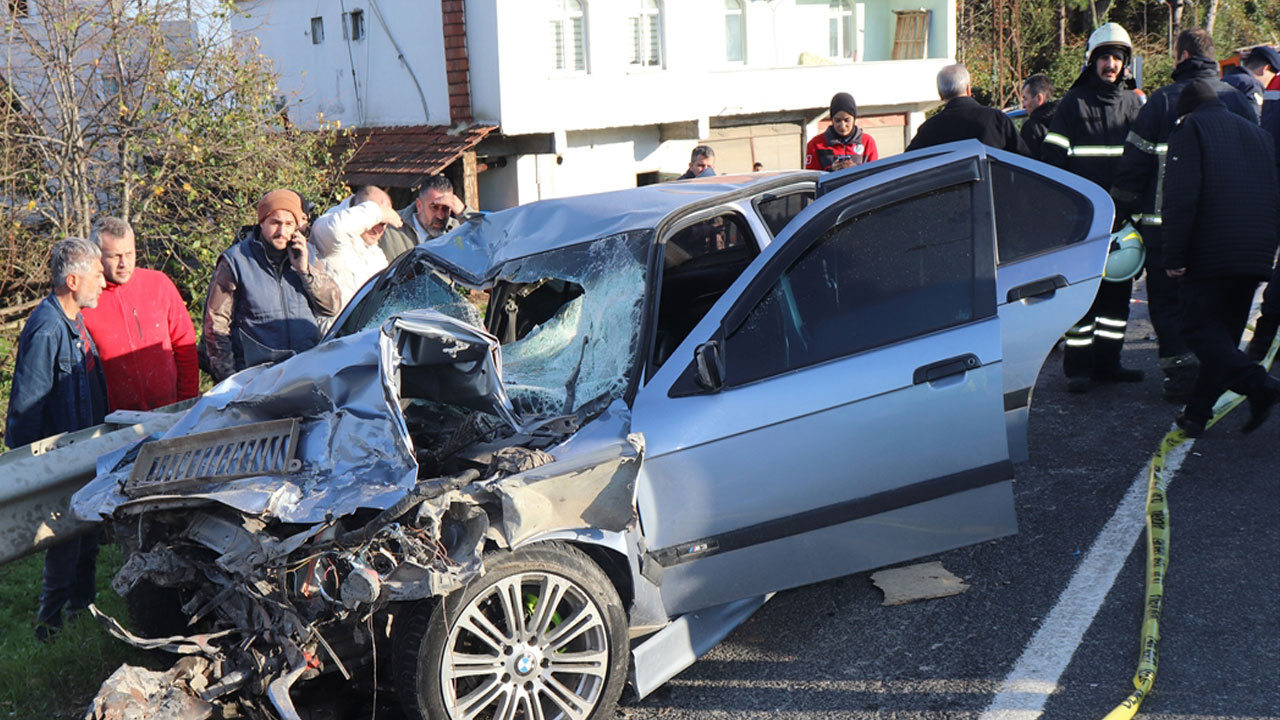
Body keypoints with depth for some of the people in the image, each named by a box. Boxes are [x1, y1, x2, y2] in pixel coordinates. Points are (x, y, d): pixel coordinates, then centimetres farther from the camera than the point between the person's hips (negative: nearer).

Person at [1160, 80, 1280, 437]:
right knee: (1224, 332, 13)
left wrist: (1174, 256, -13)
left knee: (1201, 329, -1)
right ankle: (1197, 414, 16)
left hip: (1209, 254, -7)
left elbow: (1182, 197, -13)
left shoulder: (1190, 129, 0)